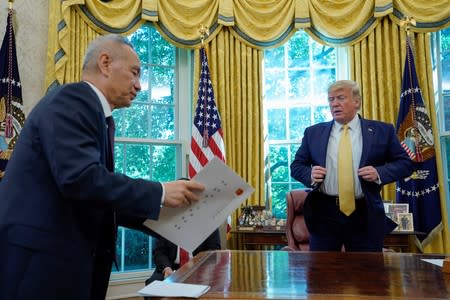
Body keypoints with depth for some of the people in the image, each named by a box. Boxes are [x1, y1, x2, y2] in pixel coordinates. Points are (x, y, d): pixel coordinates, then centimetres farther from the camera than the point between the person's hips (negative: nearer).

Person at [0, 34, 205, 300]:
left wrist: (159, 213, 9)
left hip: (61, 258, 9)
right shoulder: (73, 99, -12)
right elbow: (80, 178, -27)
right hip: (39, 260, -9)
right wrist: (159, 193, -20)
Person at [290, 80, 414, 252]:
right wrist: (310, 174, -10)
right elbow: (296, 165, 12)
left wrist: (379, 173, -11)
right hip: (323, 213, 1)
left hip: (364, 215, 0)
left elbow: (405, 163, 7)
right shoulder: (313, 132, 8)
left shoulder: (381, 131, 4)